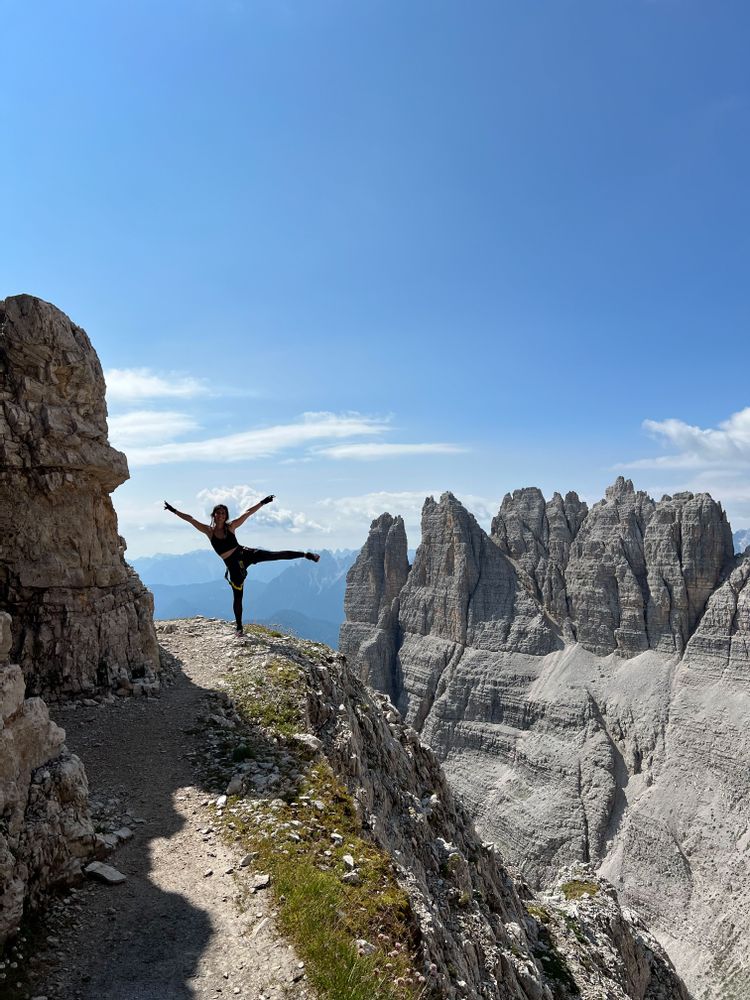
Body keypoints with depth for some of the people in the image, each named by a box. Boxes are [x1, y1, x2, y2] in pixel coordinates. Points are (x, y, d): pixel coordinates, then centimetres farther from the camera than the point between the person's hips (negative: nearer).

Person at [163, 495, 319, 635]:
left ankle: (306, 555, -6)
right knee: (238, 596, 6)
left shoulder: (230, 527, -3)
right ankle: (239, 627, 20)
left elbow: (247, 513, -5)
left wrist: (263, 502, -8)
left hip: (245, 554, 0)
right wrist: (174, 510, -7)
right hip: (233, 566, 0)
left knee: (276, 555, -13)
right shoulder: (209, 531, -2)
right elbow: (189, 519, -3)